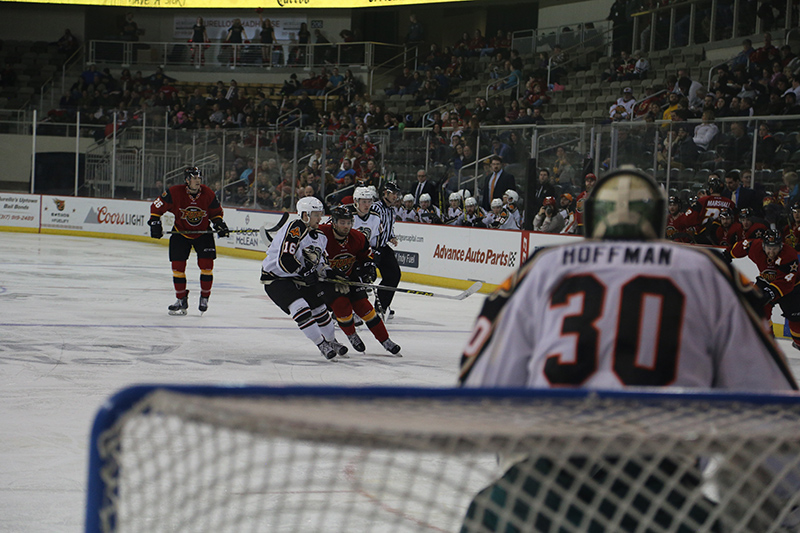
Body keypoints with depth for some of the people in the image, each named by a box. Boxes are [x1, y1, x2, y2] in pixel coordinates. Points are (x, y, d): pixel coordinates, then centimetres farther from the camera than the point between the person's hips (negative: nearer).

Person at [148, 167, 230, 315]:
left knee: (206, 264, -10)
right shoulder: (175, 193, -20)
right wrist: (155, 222, -17)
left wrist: (219, 223, -12)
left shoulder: (208, 194, -13)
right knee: (178, 265, -5)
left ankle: (204, 297, 7)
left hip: (203, 233, 1)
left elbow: (216, 211, 4)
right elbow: (157, 206, -9)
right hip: (181, 232, -1)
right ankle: (182, 300, 8)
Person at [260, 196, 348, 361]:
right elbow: (284, 261, -32)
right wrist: (305, 272, -22)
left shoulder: (319, 235, 4)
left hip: (301, 278, 9)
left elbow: (321, 256, 18)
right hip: (276, 278, -9)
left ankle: (331, 341, 37)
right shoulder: (294, 230, -25)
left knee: (319, 308, 14)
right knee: (301, 310, -23)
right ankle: (321, 345, -10)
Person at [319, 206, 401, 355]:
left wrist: (368, 268, -4)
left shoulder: (357, 238, -9)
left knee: (363, 306, -5)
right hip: (326, 279, -4)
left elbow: (366, 254, 12)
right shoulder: (322, 235, -26)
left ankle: (384, 339, 3)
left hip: (350, 277, 4)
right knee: (342, 305, -21)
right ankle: (351, 335, 7)